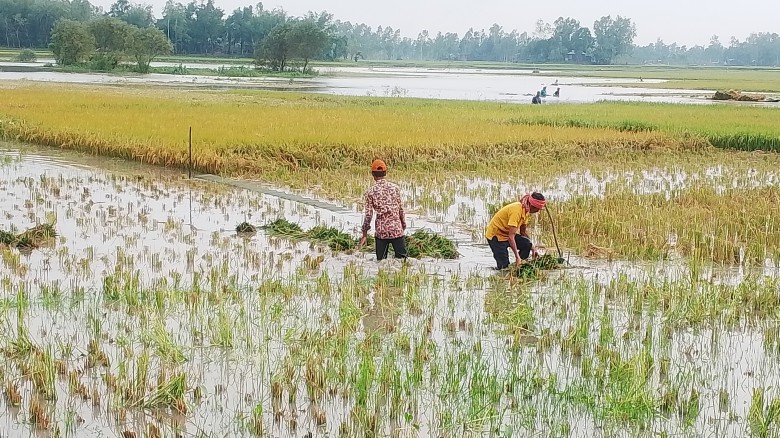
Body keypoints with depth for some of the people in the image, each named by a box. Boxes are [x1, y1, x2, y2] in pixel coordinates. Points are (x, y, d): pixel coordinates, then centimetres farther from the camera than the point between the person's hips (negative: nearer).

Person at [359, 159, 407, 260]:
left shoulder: (370, 192, -3)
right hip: (397, 230, 1)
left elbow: (368, 215, -3)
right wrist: (403, 226, 19)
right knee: (402, 259, 3)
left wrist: (365, 235, 3)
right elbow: (401, 210, 6)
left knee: (381, 260, 7)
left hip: (381, 231, -1)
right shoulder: (395, 188, 1)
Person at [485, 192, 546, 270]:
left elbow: (523, 231, 11)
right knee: (504, 265, -17)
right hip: (495, 235, -8)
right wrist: (517, 256, -36)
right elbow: (511, 237, -34)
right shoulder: (517, 210, -31)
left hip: (508, 233, 8)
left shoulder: (526, 210, -3)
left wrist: (532, 248, 4)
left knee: (527, 245, -13)